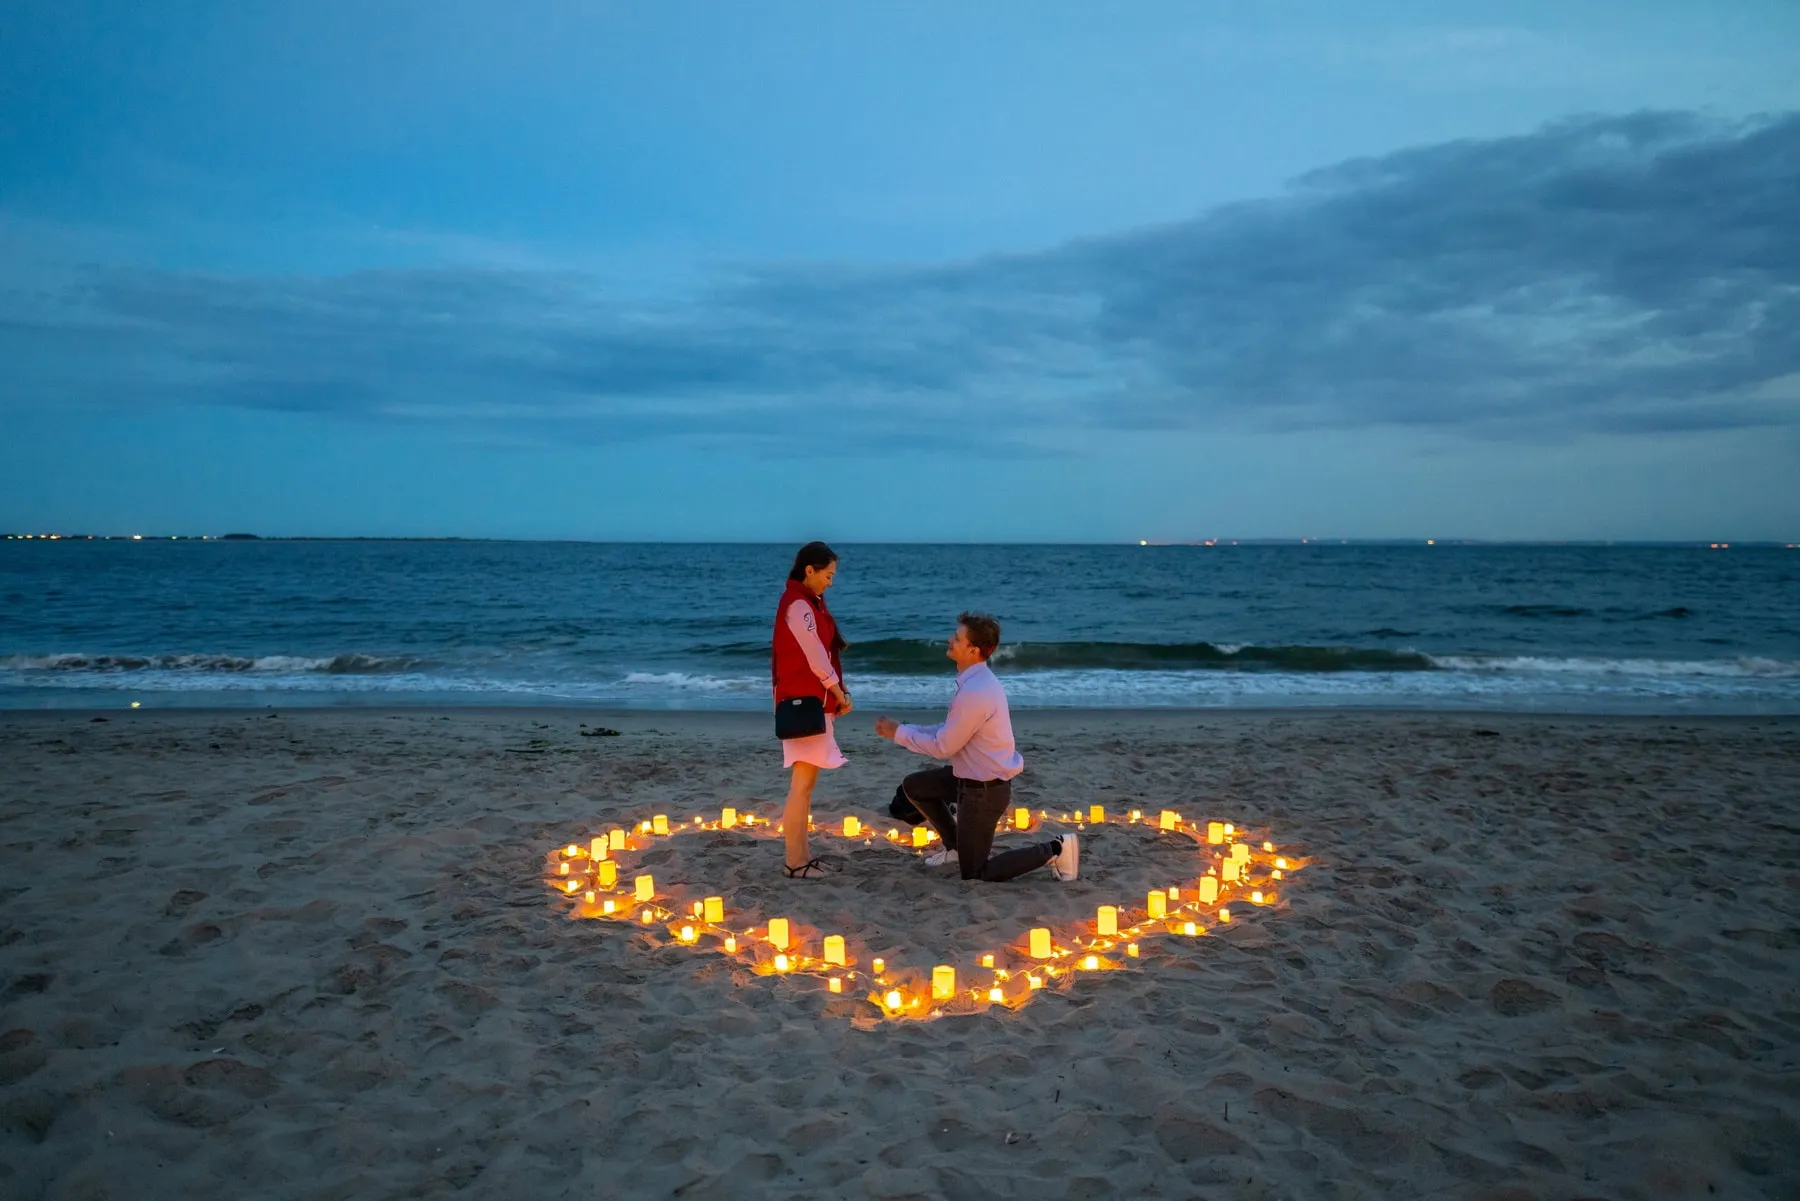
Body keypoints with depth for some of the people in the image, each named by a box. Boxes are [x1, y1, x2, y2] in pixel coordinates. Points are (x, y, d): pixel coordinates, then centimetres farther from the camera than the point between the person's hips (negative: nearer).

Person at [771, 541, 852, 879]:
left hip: (811, 701, 10)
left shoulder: (807, 602, 15)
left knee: (806, 782, 12)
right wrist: (840, 694, -5)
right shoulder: (798, 605, -15)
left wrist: (835, 695, 4)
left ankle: (801, 856, 18)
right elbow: (817, 659, -16)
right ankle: (795, 862, -2)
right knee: (803, 783, -7)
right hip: (804, 702, -10)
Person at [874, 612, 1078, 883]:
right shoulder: (977, 679, 2)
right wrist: (905, 730, 4)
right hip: (974, 776, 9)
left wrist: (898, 733, -9)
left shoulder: (975, 693, -29)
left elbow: (942, 747, -20)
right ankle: (957, 845, 30)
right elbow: (949, 730, 11)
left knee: (974, 873, 2)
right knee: (913, 786, 20)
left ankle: (1054, 850, 4)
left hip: (984, 790, -9)